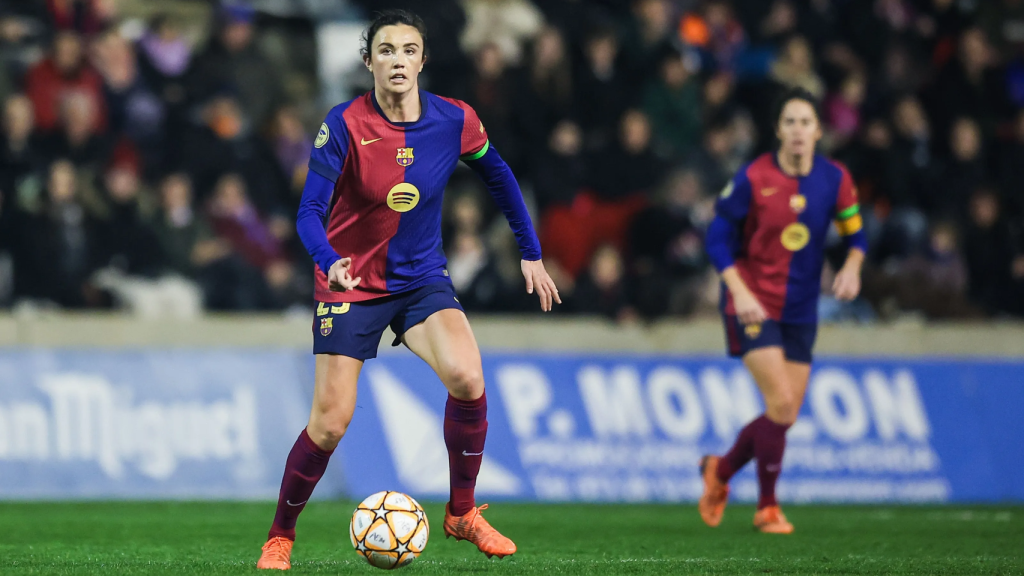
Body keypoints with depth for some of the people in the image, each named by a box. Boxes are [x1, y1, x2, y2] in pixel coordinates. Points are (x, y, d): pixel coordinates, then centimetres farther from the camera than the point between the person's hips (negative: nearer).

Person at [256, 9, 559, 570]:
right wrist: (328, 261, -39)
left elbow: (498, 177, 10)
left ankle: (462, 512, -3)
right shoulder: (344, 125, -17)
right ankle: (280, 537, 17)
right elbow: (310, 212, -19)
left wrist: (531, 254, 11)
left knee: (467, 377, -24)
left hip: (421, 278, 2)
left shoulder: (455, 121, -8)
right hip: (351, 283, -2)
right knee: (330, 423, -7)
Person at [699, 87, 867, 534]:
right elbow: (718, 237, -7)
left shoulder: (835, 179, -2)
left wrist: (852, 267, -12)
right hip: (753, 306, -5)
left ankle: (720, 471, 30)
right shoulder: (753, 179, -12)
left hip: (800, 310, 5)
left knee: (786, 414, 4)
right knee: (781, 403, -16)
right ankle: (768, 507, 1)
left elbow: (855, 232, 9)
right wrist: (740, 293, -17)